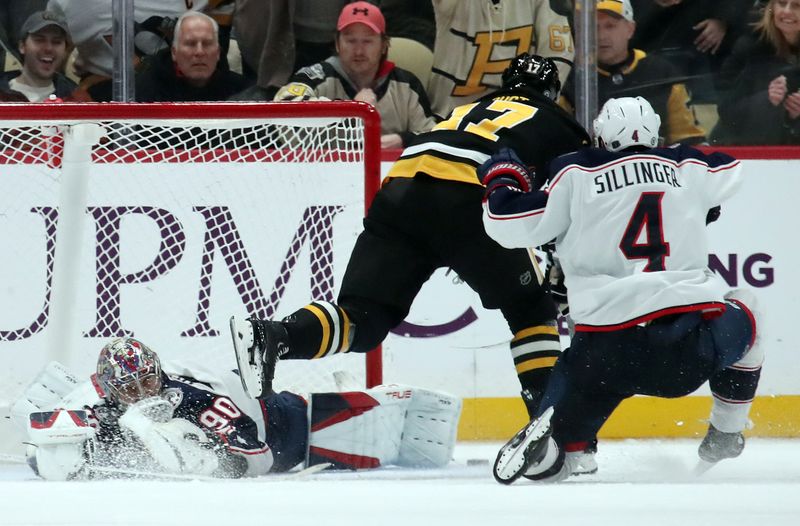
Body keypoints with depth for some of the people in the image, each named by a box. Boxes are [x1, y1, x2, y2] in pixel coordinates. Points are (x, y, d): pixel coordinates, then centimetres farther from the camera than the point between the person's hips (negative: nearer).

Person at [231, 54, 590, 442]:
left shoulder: (472, 110, 39)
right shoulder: (558, 125, 25)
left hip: (401, 189, 4)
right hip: (471, 199, -4)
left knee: (364, 318, -1)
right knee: (531, 310, 16)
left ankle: (272, 338, -27)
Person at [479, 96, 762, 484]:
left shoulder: (575, 174, 7)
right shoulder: (687, 168, 17)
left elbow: (511, 225, 6)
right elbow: (729, 172, 39)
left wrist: (502, 178, 25)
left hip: (607, 345, -2)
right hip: (695, 339, 2)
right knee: (743, 313, 32)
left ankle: (549, 453, -20)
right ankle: (725, 436, 32)